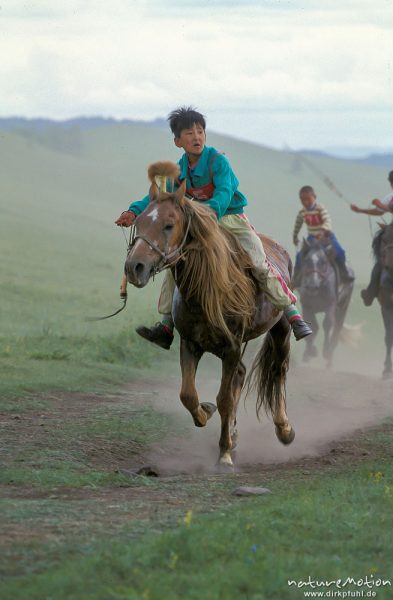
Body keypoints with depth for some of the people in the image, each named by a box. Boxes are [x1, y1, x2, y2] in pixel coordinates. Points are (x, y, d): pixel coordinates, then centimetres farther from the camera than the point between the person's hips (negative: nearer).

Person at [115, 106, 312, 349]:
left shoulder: (218, 160, -16)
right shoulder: (179, 171, 1)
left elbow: (224, 192, -28)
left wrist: (211, 211, -48)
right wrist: (135, 211, -20)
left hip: (231, 218, -5)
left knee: (260, 265, -19)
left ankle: (293, 314, -10)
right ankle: (166, 325, 4)